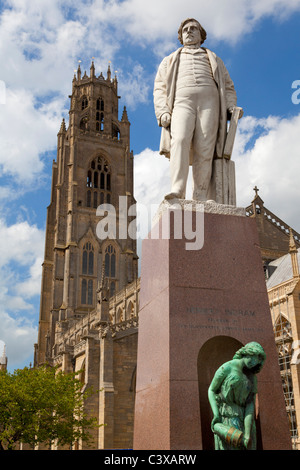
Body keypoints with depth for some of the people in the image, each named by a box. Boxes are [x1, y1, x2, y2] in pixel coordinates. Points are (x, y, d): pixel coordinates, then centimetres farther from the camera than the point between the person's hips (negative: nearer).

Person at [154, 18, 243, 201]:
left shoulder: (213, 59, 35)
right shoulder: (170, 60, 33)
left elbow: (228, 86, 26)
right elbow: (159, 88, 19)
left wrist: (232, 106, 4)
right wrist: (163, 111, -1)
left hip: (209, 100, 1)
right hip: (182, 101, -1)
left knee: (204, 149, -18)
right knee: (180, 140, -29)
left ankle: (200, 197, -24)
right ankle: (177, 190, -40)